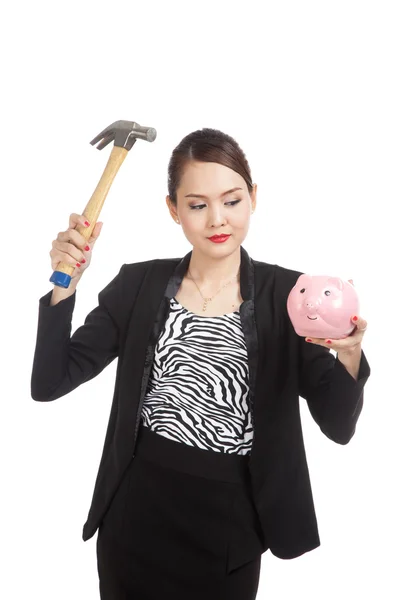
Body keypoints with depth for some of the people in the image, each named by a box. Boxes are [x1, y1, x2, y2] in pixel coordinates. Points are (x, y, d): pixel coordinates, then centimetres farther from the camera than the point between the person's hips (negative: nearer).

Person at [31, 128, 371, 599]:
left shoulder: (286, 294, -7)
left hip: (229, 526, -1)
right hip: (136, 515, 2)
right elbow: (49, 383, -5)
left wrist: (349, 353, -29)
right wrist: (65, 283, -18)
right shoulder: (139, 284, -3)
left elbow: (339, 426, -9)